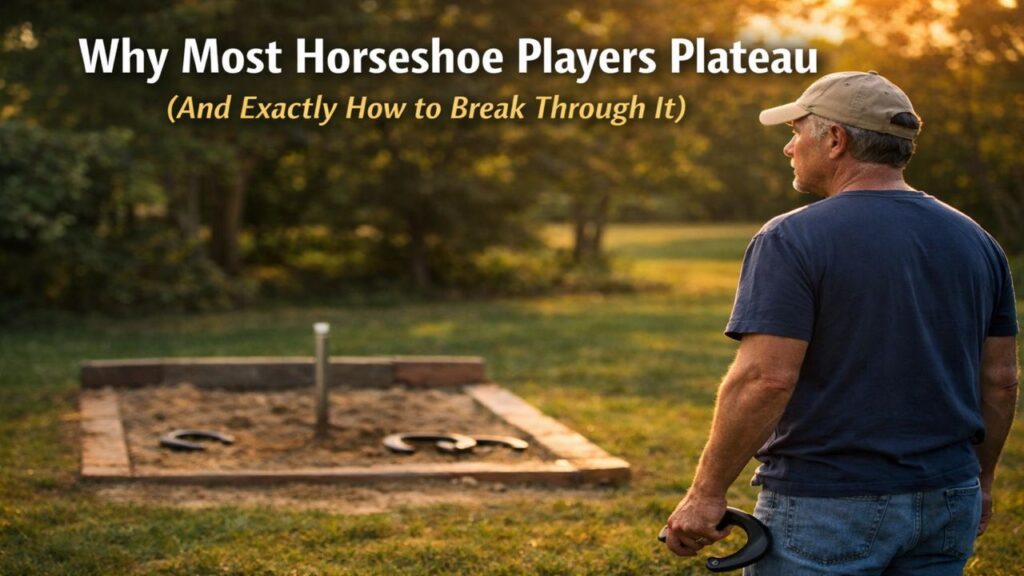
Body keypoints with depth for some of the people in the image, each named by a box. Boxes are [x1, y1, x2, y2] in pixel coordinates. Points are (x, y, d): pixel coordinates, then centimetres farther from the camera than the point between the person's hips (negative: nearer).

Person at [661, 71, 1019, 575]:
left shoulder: (793, 240, -12)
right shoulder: (975, 241, 7)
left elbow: (765, 377, -19)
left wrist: (706, 493, -13)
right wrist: (980, 480, 22)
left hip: (827, 510, -6)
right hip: (947, 504, 6)